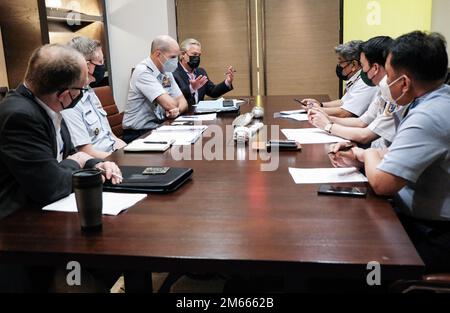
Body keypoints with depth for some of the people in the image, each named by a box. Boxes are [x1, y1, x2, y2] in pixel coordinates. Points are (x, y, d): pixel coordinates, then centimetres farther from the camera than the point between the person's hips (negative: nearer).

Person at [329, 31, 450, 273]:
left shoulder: (427, 117, -28)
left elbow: (381, 183, -27)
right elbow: (407, 154, 14)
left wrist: (368, 154, -7)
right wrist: (359, 159, 2)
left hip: (430, 239, -8)